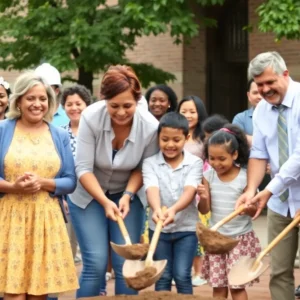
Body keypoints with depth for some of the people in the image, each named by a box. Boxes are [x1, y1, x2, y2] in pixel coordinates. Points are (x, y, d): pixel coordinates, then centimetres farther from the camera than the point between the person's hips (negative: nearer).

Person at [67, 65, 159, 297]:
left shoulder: (150, 126, -21)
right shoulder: (91, 117, -25)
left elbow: (145, 169, -5)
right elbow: (83, 168, -20)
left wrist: (128, 195, -19)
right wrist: (105, 202, -28)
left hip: (127, 195, 2)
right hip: (89, 194, -1)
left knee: (127, 263, -5)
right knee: (96, 263, -10)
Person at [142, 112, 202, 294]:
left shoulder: (195, 163, -4)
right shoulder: (150, 163, -3)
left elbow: (189, 191, -20)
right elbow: (152, 189, -20)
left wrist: (174, 209, -41)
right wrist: (157, 210, -43)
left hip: (186, 227, -1)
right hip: (158, 228, 1)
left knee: (182, 276, -4)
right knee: (162, 276, 6)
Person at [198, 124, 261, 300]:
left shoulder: (245, 177, -12)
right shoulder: (209, 176, -2)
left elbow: (255, 211, -7)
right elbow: (204, 210, -2)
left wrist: (247, 207, -29)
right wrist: (204, 198, -23)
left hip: (240, 238, -3)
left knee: (237, 285, -2)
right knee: (218, 285, 5)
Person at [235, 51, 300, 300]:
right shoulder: (262, 110, 4)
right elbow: (259, 154, 4)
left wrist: (269, 190, -25)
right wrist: (251, 190, -14)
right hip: (280, 201, 6)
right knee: (280, 271, 6)